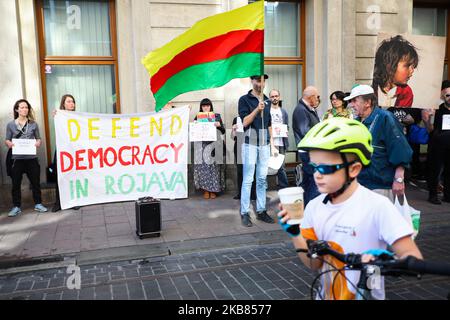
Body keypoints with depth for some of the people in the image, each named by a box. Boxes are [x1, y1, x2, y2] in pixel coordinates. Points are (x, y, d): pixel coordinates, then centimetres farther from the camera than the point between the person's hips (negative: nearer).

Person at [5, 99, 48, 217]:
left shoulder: (33, 124, 6)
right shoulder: (10, 125, 4)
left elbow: (38, 138, 11)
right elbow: (7, 140, 5)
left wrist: (38, 143, -11)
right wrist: (9, 143, -16)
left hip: (31, 157, 1)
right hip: (17, 158, -1)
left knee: (35, 182, 6)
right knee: (16, 184, 5)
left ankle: (38, 204, 19)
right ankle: (16, 207, 16)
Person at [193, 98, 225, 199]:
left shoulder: (216, 116, 9)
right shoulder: (197, 117, 12)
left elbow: (223, 131, 7)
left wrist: (219, 125, -11)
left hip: (213, 144, -1)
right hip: (201, 145, 1)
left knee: (213, 166, -4)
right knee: (202, 166, -4)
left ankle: (213, 190, 5)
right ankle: (205, 190, 5)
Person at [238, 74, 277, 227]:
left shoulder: (266, 100, 15)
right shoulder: (244, 99, -1)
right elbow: (245, 122, -9)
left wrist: (272, 144, 15)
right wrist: (257, 109, -21)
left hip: (265, 144, 5)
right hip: (250, 144, -5)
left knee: (262, 179, 8)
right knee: (248, 180, -3)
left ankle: (261, 211, 15)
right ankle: (245, 213, 3)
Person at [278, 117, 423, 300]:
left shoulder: (377, 207, -18)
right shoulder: (314, 207, -6)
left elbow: (414, 259, -16)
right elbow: (314, 264, -2)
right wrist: (295, 234, -15)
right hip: (326, 295, 4)